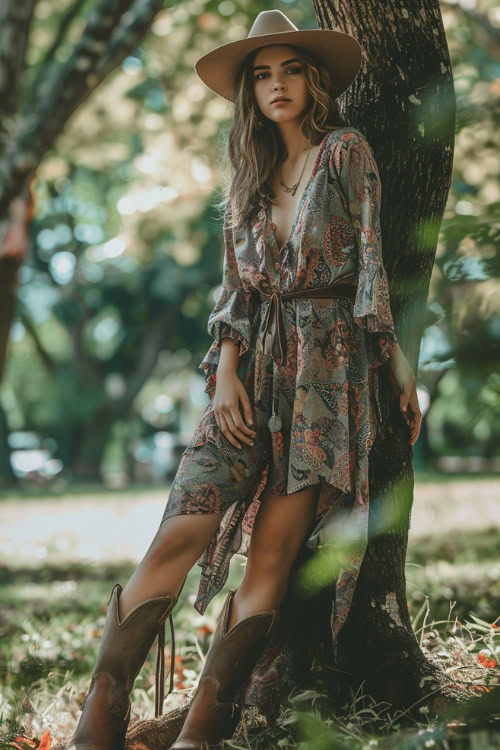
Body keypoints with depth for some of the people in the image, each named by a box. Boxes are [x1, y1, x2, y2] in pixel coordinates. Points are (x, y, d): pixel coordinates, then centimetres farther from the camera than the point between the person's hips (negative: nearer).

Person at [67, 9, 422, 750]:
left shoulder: (346, 151, 5)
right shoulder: (251, 175, 19)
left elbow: (372, 264, 0)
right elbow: (235, 283, 13)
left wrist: (400, 365, -6)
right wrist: (225, 368, -2)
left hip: (328, 368, -3)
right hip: (253, 363, 3)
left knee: (271, 557, -9)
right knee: (181, 533, -12)